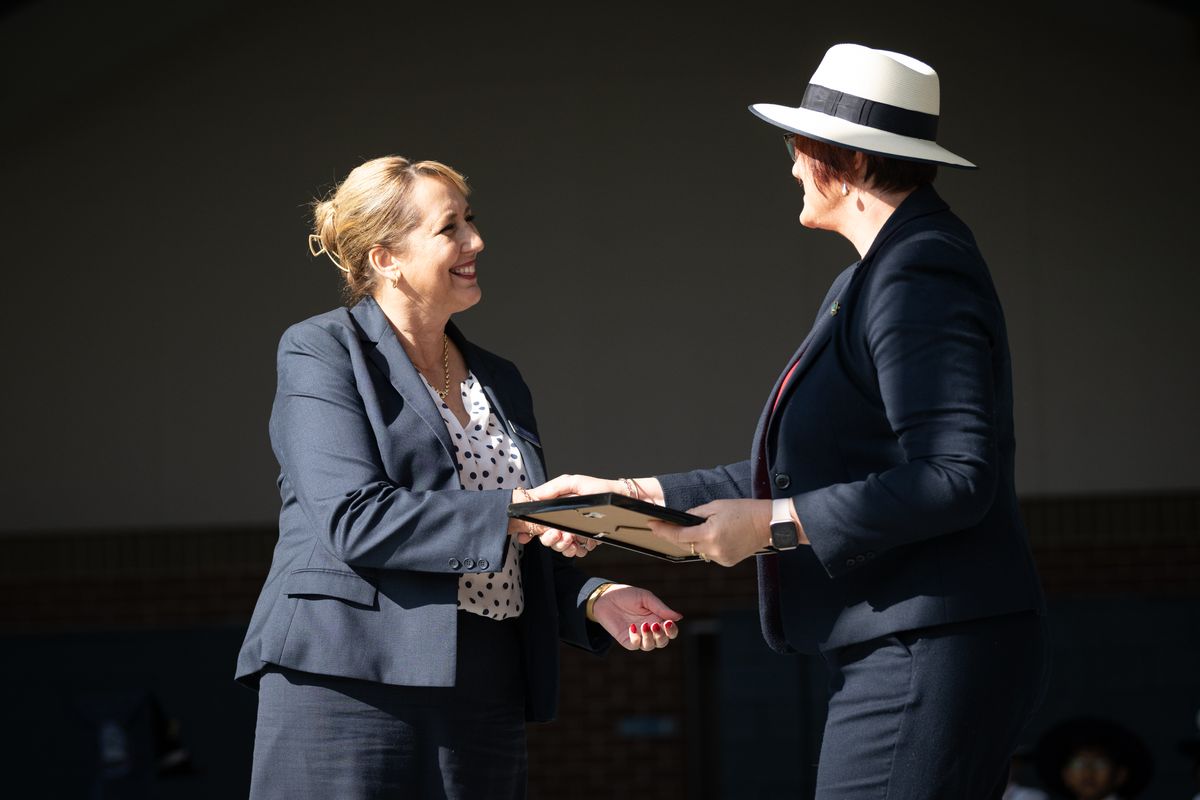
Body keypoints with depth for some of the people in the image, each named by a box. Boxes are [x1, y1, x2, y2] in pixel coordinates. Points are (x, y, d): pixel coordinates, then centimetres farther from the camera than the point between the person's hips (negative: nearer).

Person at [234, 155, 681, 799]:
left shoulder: (500, 381, 20)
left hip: (485, 695, 6)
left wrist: (593, 598, 2)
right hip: (352, 686, -6)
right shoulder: (322, 353, 0)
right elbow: (353, 519, -14)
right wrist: (509, 513, -19)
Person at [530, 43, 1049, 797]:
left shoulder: (921, 274, -13)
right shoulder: (863, 284, 21)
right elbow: (800, 474, 23)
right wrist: (632, 497, 19)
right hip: (903, 657, 11)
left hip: (928, 658, -11)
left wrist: (776, 524, -19)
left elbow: (955, 476, -22)